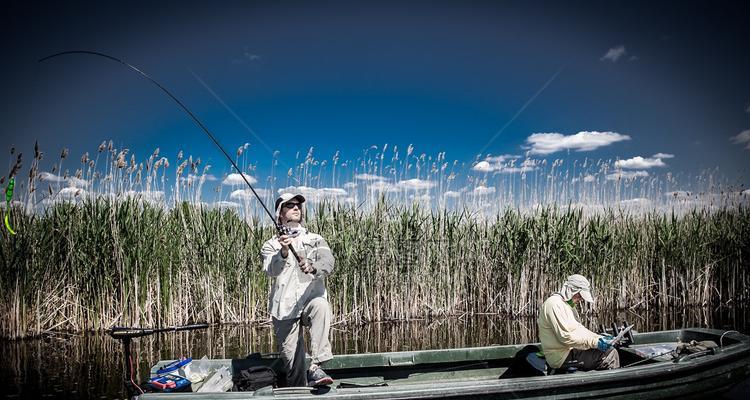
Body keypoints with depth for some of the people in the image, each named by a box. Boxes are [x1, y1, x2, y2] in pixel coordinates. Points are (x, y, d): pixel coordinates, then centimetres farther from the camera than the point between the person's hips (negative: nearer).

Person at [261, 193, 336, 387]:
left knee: (321, 305, -34)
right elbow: (271, 270, -9)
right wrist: (283, 252, -29)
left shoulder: (315, 240, 13)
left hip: (311, 300, 0)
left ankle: (316, 367, -34)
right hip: (284, 307, 1)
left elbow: (328, 263, -7)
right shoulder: (271, 245, 12)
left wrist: (313, 267, -29)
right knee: (292, 361, -4)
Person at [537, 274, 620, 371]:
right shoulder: (554, 304, -16)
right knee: (610, 354, -14)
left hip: (569, 350, 11)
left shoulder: (568, 305, 18)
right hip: (562, 357, -11)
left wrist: (600, 338, 4)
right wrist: (594, 342, -21)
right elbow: (566, 337, -22)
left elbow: (579, 328, 17)